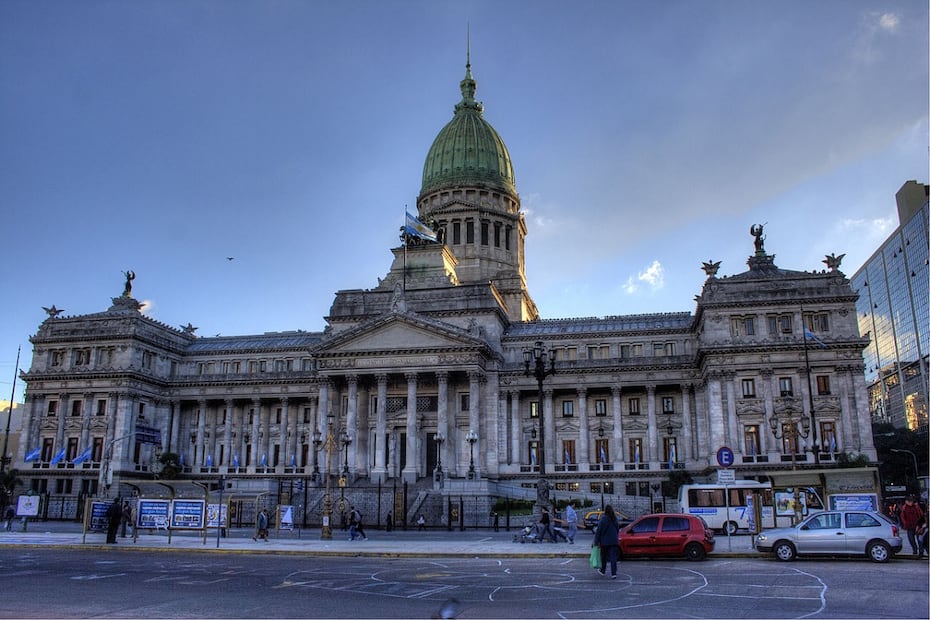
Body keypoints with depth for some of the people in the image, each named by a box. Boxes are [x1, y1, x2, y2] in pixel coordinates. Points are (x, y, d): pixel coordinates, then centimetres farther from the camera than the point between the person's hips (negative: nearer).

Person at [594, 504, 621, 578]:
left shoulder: (603, 519, -13)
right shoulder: (615, 519, 2)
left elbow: (598, 531, -12)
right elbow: (618, 530, 13)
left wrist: (597, 541, -6)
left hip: (605, 541, -3)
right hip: (614, 541, 3)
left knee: (604, 556, 15)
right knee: (613, 557, 0)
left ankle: (603, 571, 30)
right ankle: (613, 573, -8)